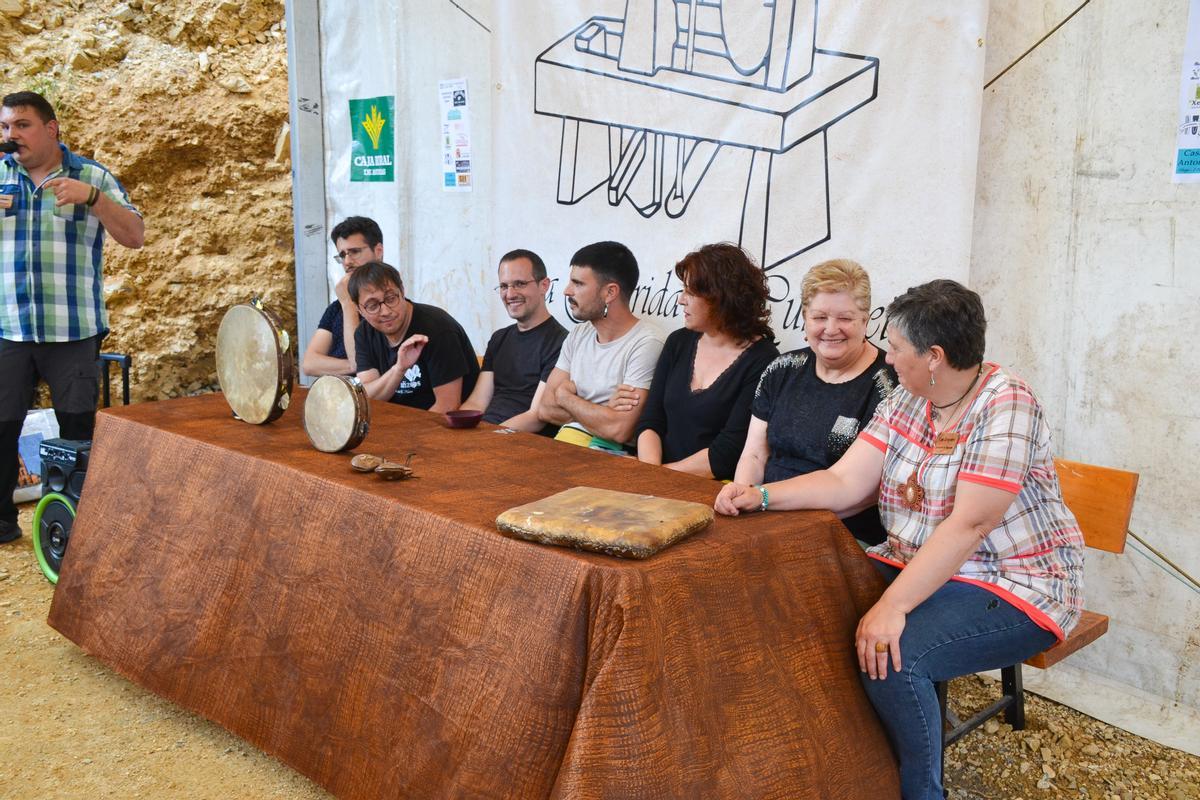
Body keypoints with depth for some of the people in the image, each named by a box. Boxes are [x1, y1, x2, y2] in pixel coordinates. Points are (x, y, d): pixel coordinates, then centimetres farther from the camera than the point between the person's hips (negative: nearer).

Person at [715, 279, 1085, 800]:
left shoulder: (1006, 405, -19)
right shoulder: (906, 401, 4)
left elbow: (969, 525, -26)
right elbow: (845, 483, 0)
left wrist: (894, 606, -31)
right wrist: (762, 496, -14)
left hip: (1012, 584, -7)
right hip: (912, 563, 7)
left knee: (890, 655, -29)